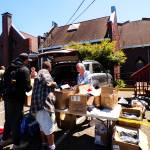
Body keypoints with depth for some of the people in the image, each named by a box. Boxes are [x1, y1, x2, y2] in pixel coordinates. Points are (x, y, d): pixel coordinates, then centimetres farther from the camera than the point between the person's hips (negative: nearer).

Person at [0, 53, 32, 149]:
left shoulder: (10, 68, 10)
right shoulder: (25, 70, -12)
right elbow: (27, 87, -16)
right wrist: (30, 87, 4)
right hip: (17, 99, -7)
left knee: (8, 119, 23)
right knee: (16, 121, 7)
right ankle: (16, 143, 23)